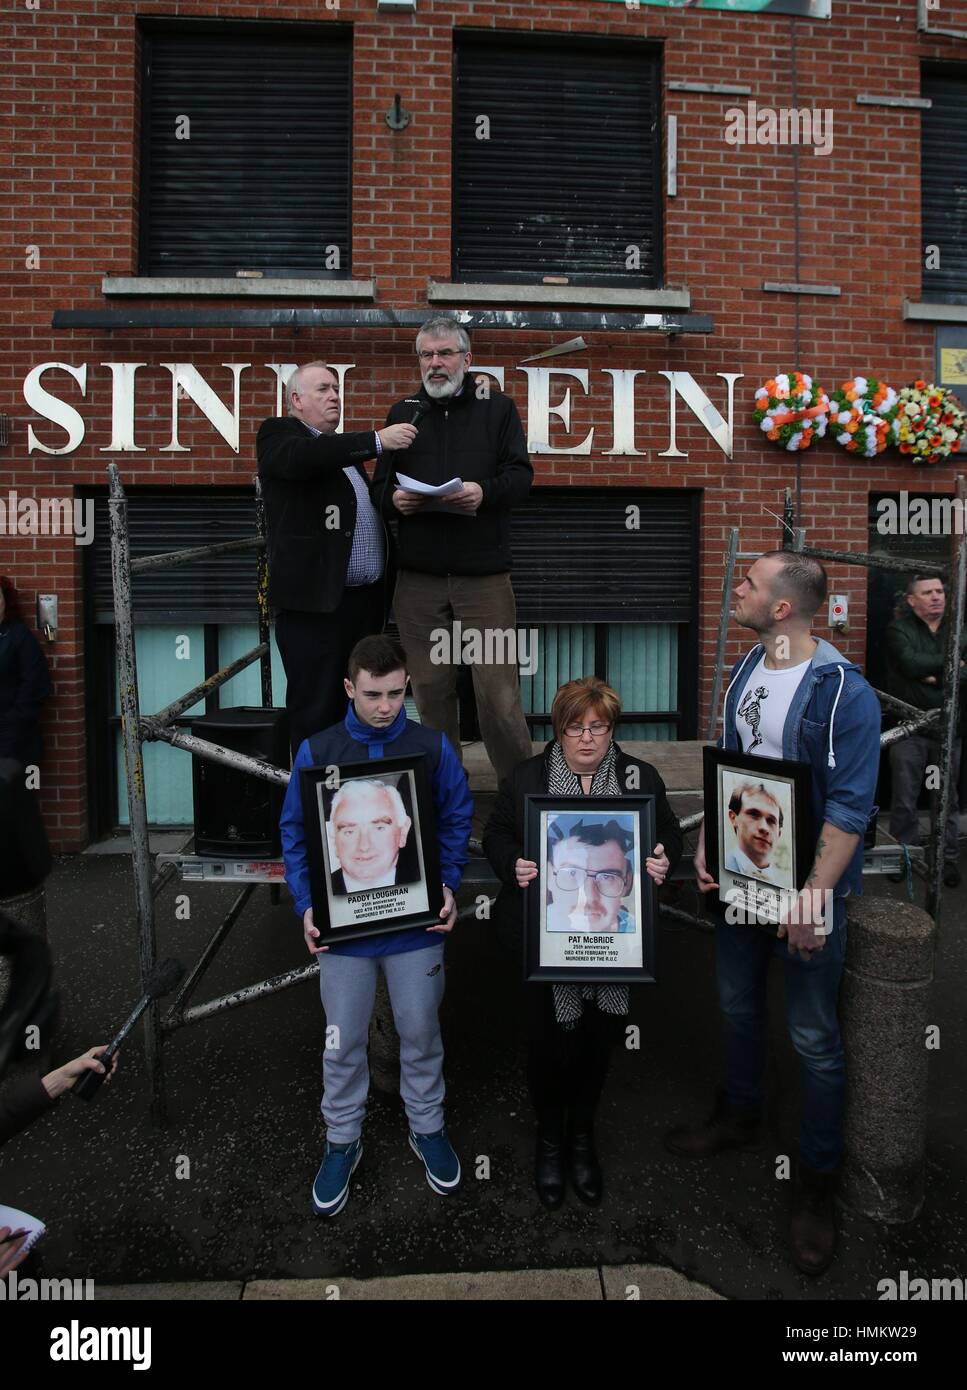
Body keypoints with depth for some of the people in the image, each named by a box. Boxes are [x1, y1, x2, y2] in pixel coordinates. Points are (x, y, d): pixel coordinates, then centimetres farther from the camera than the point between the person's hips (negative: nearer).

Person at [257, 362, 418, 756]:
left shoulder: (345, 446, 24)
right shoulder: (278, 434, 1)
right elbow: (303, 457, -23)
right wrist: (377, 440, -28)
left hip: (366, 599, 7)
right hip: (316, 599, -7)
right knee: (316, 713, -3)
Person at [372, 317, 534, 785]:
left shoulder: (498, 408, 10)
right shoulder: (402, 412, 16)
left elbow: (521, 475, 2)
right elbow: (380, 486, 14)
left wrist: (485, 492, -19)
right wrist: (394, 499, -10)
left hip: (485, 575, -2)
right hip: (418, 576, 3)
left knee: (498, 690, -4)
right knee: (431, 688, 7)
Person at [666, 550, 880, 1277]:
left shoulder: (844, 691, -19)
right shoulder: (745, 671, 3)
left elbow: (850, 805, -19)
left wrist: (812, 896, -22)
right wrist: (706, 844, 4)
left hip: (807, 886, -7)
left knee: (814, 1038, 6)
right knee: (739, 1005, 22)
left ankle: (818, 1181, 26)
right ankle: (741, 1115, 46)